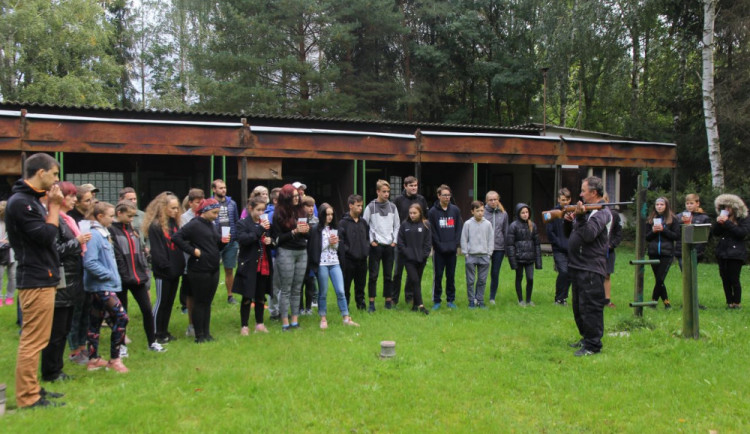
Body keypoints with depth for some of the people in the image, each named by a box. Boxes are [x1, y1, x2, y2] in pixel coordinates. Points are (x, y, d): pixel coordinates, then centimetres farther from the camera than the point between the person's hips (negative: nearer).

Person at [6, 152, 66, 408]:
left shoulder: (31, 200, 15)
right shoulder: (20, 202, -16)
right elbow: (46, 236, -20)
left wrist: (52, 207, 6)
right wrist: (54, 207, -10)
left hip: (40, 279, 11)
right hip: (36, 281, -11)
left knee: (33, 339, 15)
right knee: (33, 341, -6)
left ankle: (32, 389, 24)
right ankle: (27, 398, 1)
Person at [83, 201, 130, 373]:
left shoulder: (103, 234, 13)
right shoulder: (94, 235, -16)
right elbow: (89, 262, -23)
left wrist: (112, 275, 11)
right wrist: (108, 275, -16)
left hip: (102, 286, 10)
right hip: (101, 286, -10)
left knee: (95, 322, 14)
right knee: (121, 317, -11)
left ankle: (93, 359, 22)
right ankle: (115, 359, -3)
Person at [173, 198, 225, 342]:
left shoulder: (211, 225, 13)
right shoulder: (194, 225, -12)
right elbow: (176, 237, -21)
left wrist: (222, 241, 0)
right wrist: (193, 250, -19)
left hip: (213, 270, 8)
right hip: (199, 270, -8)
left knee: (208, 302, 13)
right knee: (199, 302, 1)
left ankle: (206, 333, 21)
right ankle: (199, 335, 10)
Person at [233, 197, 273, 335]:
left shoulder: (266, 223, 11)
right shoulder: (243, 224, -5)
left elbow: (271, 239, 22)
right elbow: (242, 239, -20)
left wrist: (269, 241, -2)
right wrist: (260, 229, -22)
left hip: (264, 265, 5)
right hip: (249, 266, -5)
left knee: (261, 297, 11)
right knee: (247, 297, 1)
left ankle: (259, 324, 23)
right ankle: (244, 326, 11)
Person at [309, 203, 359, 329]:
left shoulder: (334, 229, 12)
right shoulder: (316, 230, -5)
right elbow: (314, 249, -9)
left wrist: (334, 243, -4)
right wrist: (329, 242, -10)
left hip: (335, 263, 4)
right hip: (322, 264, -4)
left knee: (340, 291, 0)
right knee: (323, 293, 5)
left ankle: (346, 318, 4)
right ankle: (323, 318, 15)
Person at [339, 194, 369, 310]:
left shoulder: (363, 222, 11)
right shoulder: (343, 223, -6)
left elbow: (367, 237, 19)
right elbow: (340, 240, -11)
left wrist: (367, 248, 5)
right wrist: (347, 250, -17)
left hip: (362, 259, 5)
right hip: (349, 260, -5)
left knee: (361, 284, 12)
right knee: (346, 284, 2)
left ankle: (361, 304, 23)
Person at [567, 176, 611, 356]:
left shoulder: (601, 212, -11)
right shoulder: (588, 210, 19)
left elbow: (589, 235, -24)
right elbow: (575, 233, 21)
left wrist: (580, 217, -31)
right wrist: (569, 221, 3)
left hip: (591, 269, -10)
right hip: (578, 267, 10)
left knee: (590, 307, -7)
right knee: (579, 307, 18)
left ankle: (593, 345, -2)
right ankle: (586, 338, 29)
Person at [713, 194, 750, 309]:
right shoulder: (723, 218, 13)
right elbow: (715, 233, 8)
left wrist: (728, 223, -18)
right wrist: (718, 223, -10)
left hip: (736, 254, -5)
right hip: (722, 253, 5)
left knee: (734, 279, -7)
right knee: (725, 279, 6)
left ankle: (737, 303, 4)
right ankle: (729, 302, 13)